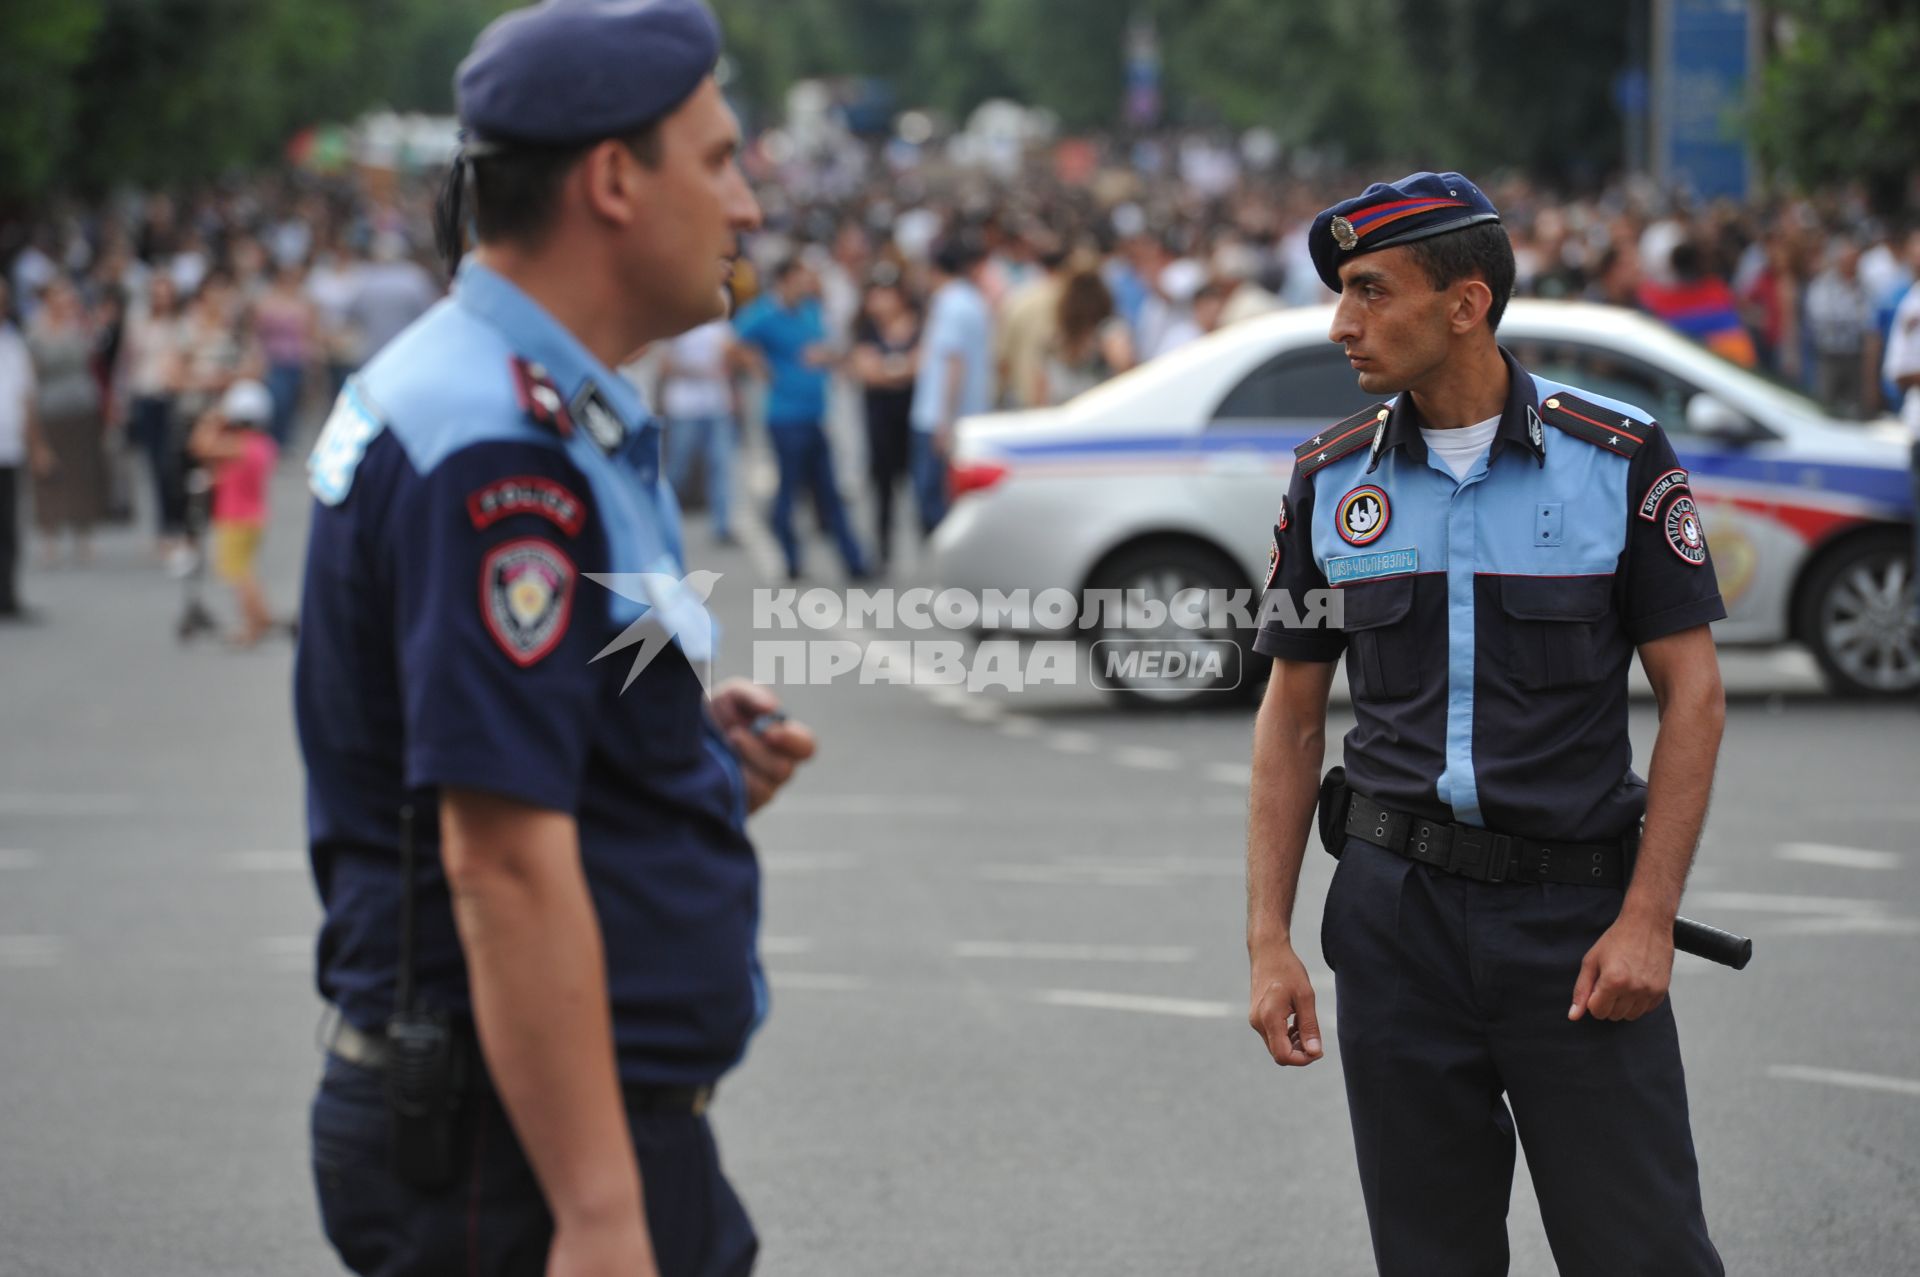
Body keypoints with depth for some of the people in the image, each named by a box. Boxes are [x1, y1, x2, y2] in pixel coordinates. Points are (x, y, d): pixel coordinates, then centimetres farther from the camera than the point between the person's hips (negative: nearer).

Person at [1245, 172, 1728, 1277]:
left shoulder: (1617, 457, -5)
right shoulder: (1331, 479, 4)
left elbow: (1692, 693, -3)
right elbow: (1293, 718, 10)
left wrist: (1647, 917, -11)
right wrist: (1270, 940, 3)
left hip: (1576, 907, -3)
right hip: (1398, 915, 3)